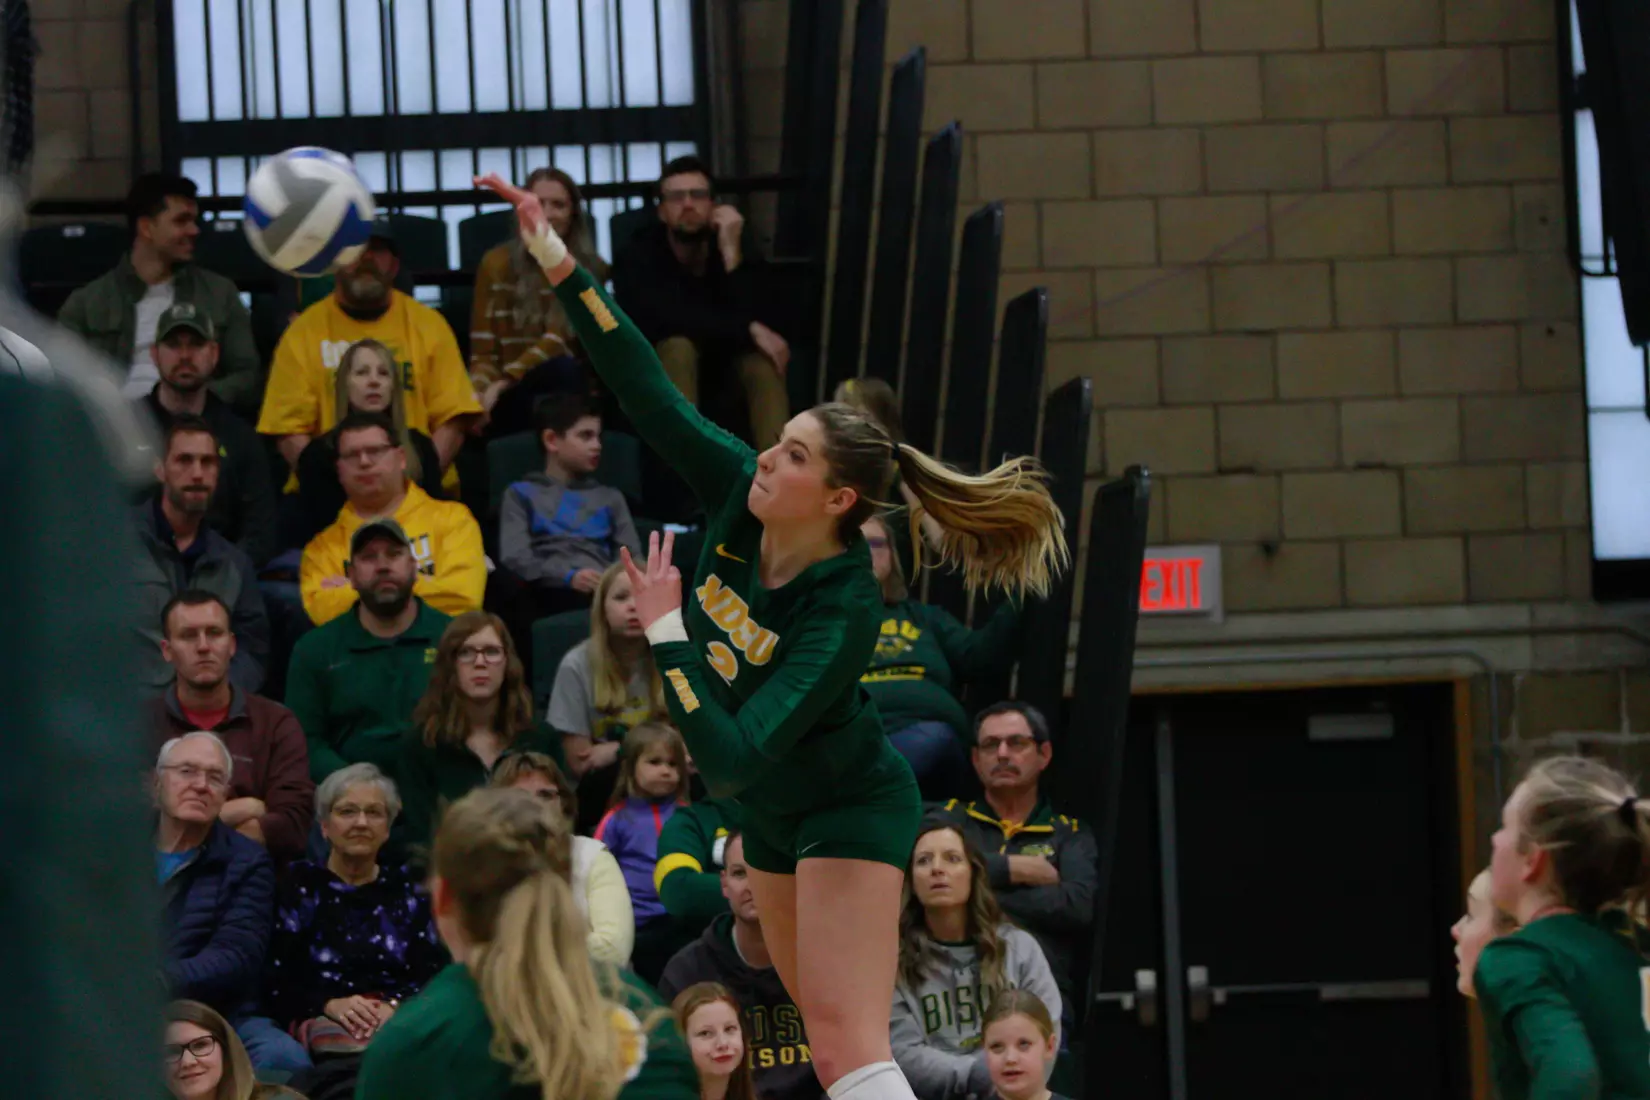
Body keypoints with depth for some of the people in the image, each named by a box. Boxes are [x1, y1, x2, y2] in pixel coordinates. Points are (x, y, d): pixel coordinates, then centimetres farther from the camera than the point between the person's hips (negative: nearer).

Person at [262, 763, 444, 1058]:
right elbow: (275, 985, 3)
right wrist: (331, 1005, -15)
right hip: (321, 1019, -2)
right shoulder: (298, 887, 13)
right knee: (341, 1044, -41)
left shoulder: (407, 890, 22)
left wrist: (394, 1006, -14)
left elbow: (432, 975, 8)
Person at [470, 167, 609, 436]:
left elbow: (560, 338, -8)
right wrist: (481, 398, -18)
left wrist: (506, 381, -23)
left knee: (562, 368, -36)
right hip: (513, 400, -1)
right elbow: (483, 354, 5)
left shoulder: (590, 269, 8)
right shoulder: (497, 264, 9)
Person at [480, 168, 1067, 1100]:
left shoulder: (843, 618, -31)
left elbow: (731, 761, -36)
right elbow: (650, 393, -13)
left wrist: (665, 633, -33)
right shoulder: (739, 495, -14)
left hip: (850, 811, -8)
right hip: (775, 811, 8)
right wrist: (561, 267, -20)